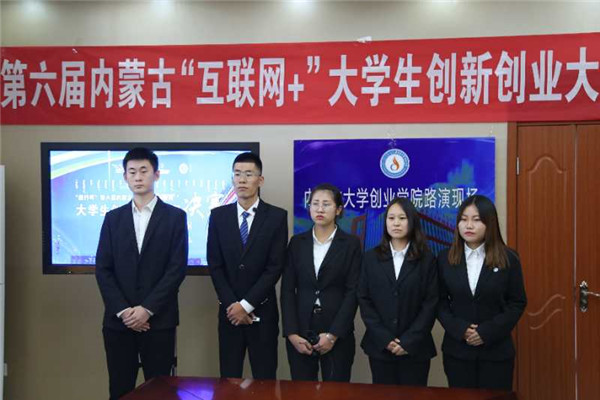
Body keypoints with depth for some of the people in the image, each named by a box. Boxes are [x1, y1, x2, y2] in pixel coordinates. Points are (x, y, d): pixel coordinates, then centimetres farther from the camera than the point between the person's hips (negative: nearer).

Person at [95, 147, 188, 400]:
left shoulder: (175, 217, 2)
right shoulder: (113, 218, 10)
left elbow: (177, 268, -6)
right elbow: (102, 269, 4)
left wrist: (147, 309, -13)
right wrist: (123, 310, -9)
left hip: (159, 320, -2)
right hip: (118, 320, 2)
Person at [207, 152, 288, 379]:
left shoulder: (277, 216, -3)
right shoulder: (218, 215, 4)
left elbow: (275, 266, -8)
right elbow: (215, 265, 1)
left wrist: (246, 304, -12)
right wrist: (231, 304, -8)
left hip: (263, 311, -2)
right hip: (229, 310, 2)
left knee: (264, 379, 3)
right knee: (229, 378, 7)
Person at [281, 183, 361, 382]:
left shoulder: (351, 243, 1)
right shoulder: (297, 242, 7)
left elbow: (353, 292, -5)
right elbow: (287, 290, 4)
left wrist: (333, 334, -12)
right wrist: (291, 333, -7)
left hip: (337, 334, -2)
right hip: (300, 332, 2)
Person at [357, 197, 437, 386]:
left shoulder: (427, 259, 2)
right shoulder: (371, 257, 6)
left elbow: (431, 303, -3)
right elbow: (364, 300, 2)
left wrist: (409, 341, -12)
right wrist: (384, 338, -10)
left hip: (415, 348, -1)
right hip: (379, 347, 1)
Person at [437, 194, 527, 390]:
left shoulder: (508, 259, -2)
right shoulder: (445, 259, 2)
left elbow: (517, 303, -2)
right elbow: (440, 301, 4)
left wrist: (487, 332, -12)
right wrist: (459, 329, -13)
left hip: (496, 351, -1)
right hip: (457, 350, 1)